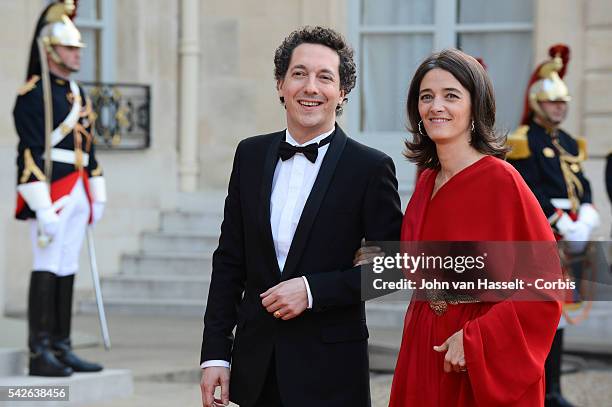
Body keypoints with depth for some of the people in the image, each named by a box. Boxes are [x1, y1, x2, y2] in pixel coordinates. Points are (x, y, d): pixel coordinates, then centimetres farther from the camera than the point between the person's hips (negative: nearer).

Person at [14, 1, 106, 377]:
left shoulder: (77, 93, 17)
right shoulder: (33, 95, -10)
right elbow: (30, 152, -16)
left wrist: (97, 193, 20)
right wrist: (42, 207, -22)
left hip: (76, 195, 8)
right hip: (50, 191, -8)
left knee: (68, 270, 9)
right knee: (47, 269, -8)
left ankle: (62, 349, 13)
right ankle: (40, 353, -7)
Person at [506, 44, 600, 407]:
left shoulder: (570, 144, 18)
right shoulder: (523, 142, -7)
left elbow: (582, 186, 15)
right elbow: (529, 193, -15)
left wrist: (585, 219, -5)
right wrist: (564, 224, -18)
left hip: (566, 240, 8)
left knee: (556, 311, 9)